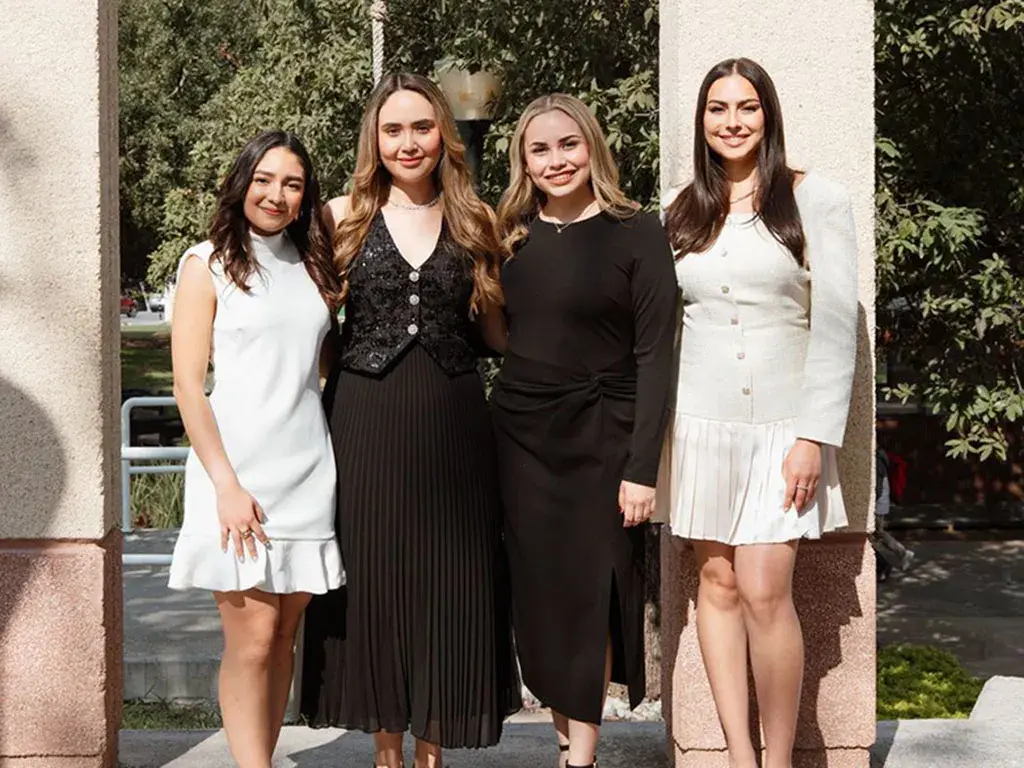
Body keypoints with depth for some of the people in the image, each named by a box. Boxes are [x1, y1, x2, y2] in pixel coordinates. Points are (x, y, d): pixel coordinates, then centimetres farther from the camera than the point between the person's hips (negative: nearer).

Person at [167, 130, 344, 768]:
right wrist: (227, 484, -13)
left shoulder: (313, 266, 15)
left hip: (307, 470, 5)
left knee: (285, 635, 6)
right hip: (239, 473, -5)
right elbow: (189, 386, -6)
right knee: (253, 637, -7)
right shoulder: (209, 264, 0)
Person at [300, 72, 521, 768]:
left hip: (452, 424, 1)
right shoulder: (344, 217, 4)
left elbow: (499, 332, 12)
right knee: (374, 577, 4)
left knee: (447, 581, 5)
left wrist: (509, 264, -1)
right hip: (367, 423, -1)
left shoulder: (475, 222, 8)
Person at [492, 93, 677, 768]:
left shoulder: (637, 233, -5)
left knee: (589, 592, 1)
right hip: (520, 435, 4)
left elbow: (654, 354, -8)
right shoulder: (512, 237, 8)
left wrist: (642, 467, -14)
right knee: (539, 594, 7)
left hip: (600, 438, -4)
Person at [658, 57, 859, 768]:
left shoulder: (817, 200, -1)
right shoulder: (680, 211, 9)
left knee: (764, 591, -12)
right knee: (718, 583, 4)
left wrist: (815, 436, -11)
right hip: (701, 419, 3)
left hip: (783, 422, -3)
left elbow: (836, 325, -5)